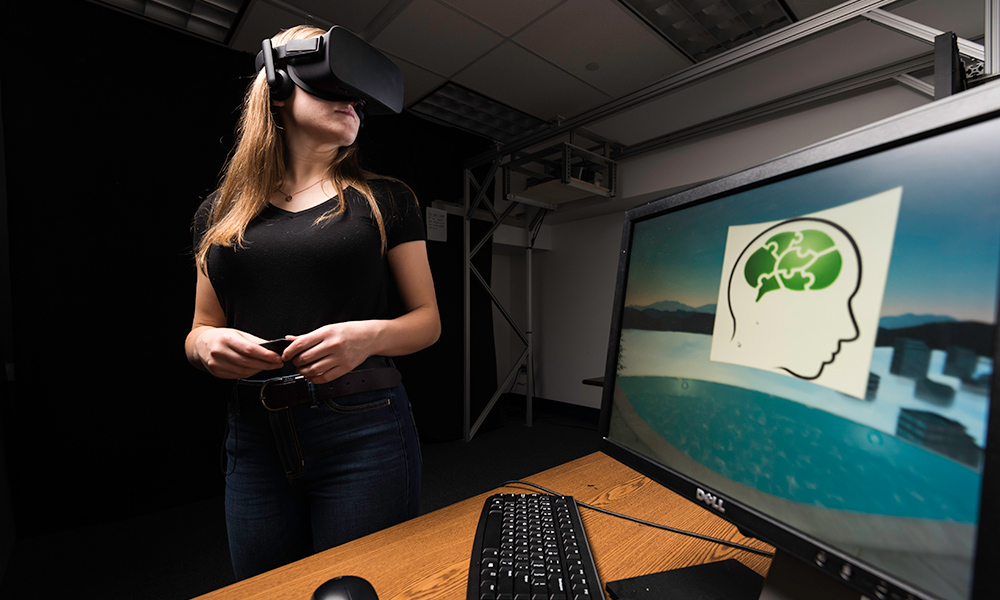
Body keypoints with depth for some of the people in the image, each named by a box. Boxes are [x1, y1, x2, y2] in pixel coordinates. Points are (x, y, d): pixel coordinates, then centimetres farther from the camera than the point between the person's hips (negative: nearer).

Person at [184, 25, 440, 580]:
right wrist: (208, 346, -8)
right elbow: (201, 329, 14)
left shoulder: (386, 200, 2)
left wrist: (371, 335, -19)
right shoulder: (221, 212, 9)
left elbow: (428, 320, 1)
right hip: (254, 439, 3)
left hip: (365, 431, -2)